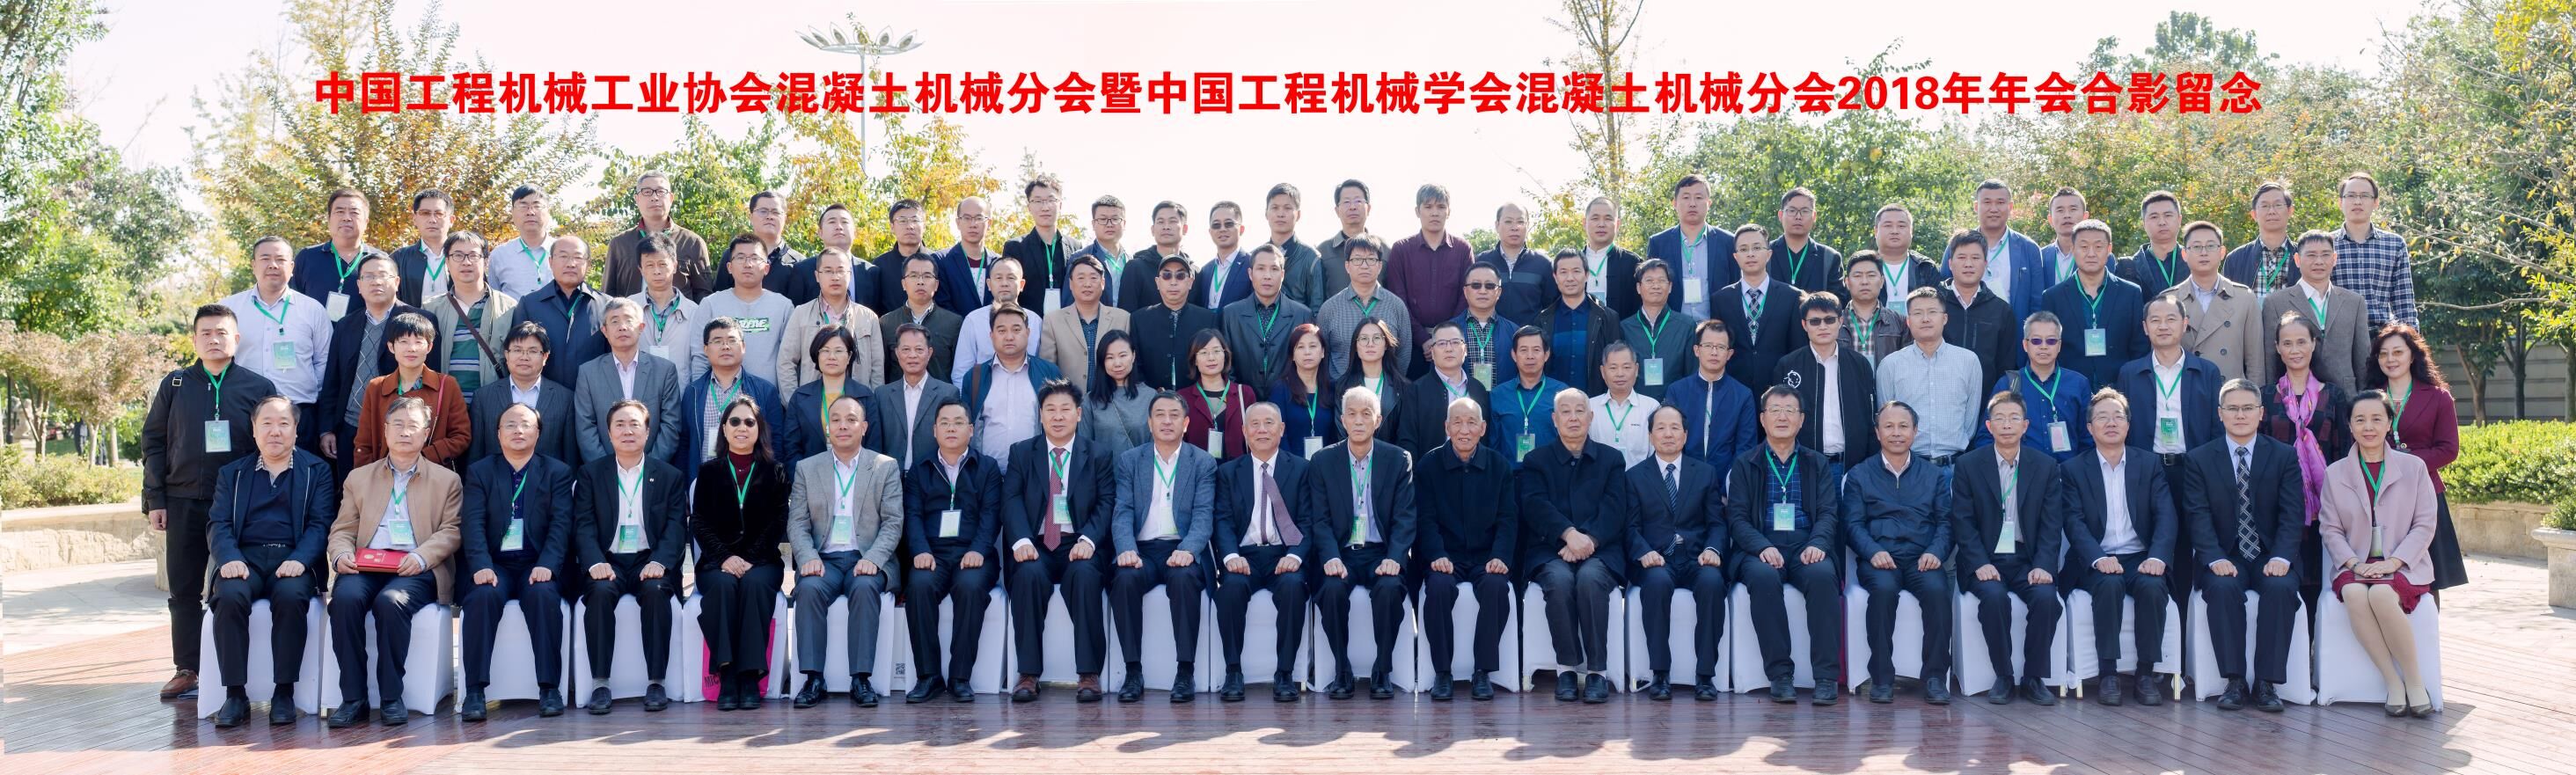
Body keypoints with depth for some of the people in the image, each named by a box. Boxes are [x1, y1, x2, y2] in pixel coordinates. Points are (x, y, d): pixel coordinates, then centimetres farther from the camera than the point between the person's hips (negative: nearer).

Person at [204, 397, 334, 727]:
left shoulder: (316, 470, 14)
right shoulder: (232, 473, 20)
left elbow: (320, 524, 3)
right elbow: (218, 524, 8)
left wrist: (299, 560, -16)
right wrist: (229, 558, -14)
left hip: (293, 561, -2)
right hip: (245, 560, 2)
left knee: (291, 596, -34)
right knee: (230, 596, -31)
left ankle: (284, 694, -24)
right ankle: (235, 694, -25)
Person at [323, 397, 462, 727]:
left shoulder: (446, 480, 17)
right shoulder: (359, 477, 24)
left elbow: (451, 531, 5)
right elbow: (342, 529, 16)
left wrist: (422, 556, -14)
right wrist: (341, 553, -8)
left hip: (415, 570, -2)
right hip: (364, 567, 2)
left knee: (390, 600, -35)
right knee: (345, 597, -32)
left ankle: (392, 696, -23)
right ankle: (353, 697, -24)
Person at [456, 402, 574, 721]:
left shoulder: (558, 472, 11)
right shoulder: (479, 472, 13)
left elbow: (561, 524, -1)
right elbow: (473, 523, -1)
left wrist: (547, 565, -18)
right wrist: (481, 566, -19)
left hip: (538, 565, 0)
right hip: (494, 564, 1)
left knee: (543, 594, -32)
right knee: (483, 596, -31)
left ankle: (550, 688, -28)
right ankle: (474, 690, -27)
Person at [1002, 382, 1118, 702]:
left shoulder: (1100, 455, 12)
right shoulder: (1021, 453, 14)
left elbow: (1107, 504, 1)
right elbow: (1011, 501, 1)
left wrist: (1088, 540, -17)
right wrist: (1021, 540, -18)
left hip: (1080, 546, -1)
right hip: (1035, 546, 1)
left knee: (1084, 575, -34)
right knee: (1029, 574, -33)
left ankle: (1088, 673, -27)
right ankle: (1028, 673, -25)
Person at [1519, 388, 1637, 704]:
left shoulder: (1611, 459, 17)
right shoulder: (1536, 461, 15)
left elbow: (1615, 508, 2)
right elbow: (1535, 506, -2)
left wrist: (1589, 539, -16)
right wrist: (1569, 533, -20)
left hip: (1599, 549, 0)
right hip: (1550, 550, 0)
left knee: (1590, 578, -34)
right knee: (1560, 580, -33)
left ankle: (1597, 671, -25)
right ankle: (1567, 668, -21)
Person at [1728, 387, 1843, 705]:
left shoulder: (1816, 463, 17)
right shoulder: (1744, 464, 12)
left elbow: (1828, 512, 7)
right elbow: (1737, 517, 3)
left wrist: (1817, 544, -15)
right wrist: (1762, 547, -17)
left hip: (1806, 549, 1)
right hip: (1761, 550, -1)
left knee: (1823, 575, -33)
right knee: (1764, 578, -35)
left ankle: (1827, 676, -28)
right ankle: (1780, 675, -27)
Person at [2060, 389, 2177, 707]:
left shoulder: (2149, 465, 12)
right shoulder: (2074, 469, 7)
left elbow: (2166, 516, 0)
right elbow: (2074, 522, -5)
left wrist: (2157, 557, -19)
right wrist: (2099, 558, -23)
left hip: (2142, 558, 1)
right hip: (2096, 563, -1)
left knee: (2152, 586, -31)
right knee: (2110, 585, -33)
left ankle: (2148, 672, -19)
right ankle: (2109, 673, -26)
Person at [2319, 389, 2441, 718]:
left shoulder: (2414, 467, 7)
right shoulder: (2335, 473, 11)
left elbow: (2425, 525, 2)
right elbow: (2330, 528, 7)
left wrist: (2394, 561, -12)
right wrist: (2354, 563, -10)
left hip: (2403, 565, -1)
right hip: (2355, 566, 2)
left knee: (2381, 595, -35)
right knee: (2355, 595, -34)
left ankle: (2414, 680, -18)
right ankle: (2392, 682, -24)